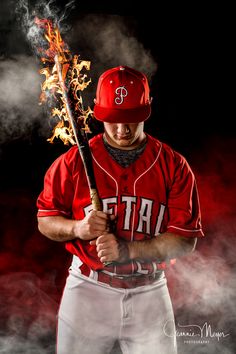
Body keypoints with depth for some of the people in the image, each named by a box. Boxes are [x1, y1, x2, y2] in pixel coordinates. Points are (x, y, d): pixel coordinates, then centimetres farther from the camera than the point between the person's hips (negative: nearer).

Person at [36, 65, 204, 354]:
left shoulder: (174, 166, -4)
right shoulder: (73, 161, -3)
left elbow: (185, 239, -8)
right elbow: (45, 221, 4)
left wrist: (126, 250, -20)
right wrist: (77, 228, -18)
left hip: (150, 295, 1)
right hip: (88, 290, 0)